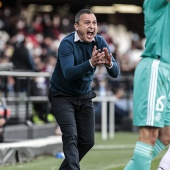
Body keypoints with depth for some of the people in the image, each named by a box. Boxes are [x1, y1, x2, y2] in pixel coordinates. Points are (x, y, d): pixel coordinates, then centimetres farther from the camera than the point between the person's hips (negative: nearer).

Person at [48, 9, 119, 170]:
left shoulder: (99, 42, -9)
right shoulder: (67, 43, -23)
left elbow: (115, 73, -16)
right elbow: (68, 73, -37)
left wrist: (109, 63, -39)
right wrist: (91, 63, -51)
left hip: (84, 96, 5)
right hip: (62, 95, -5)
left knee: (87, 141, 7)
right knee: (71, 136, -21)